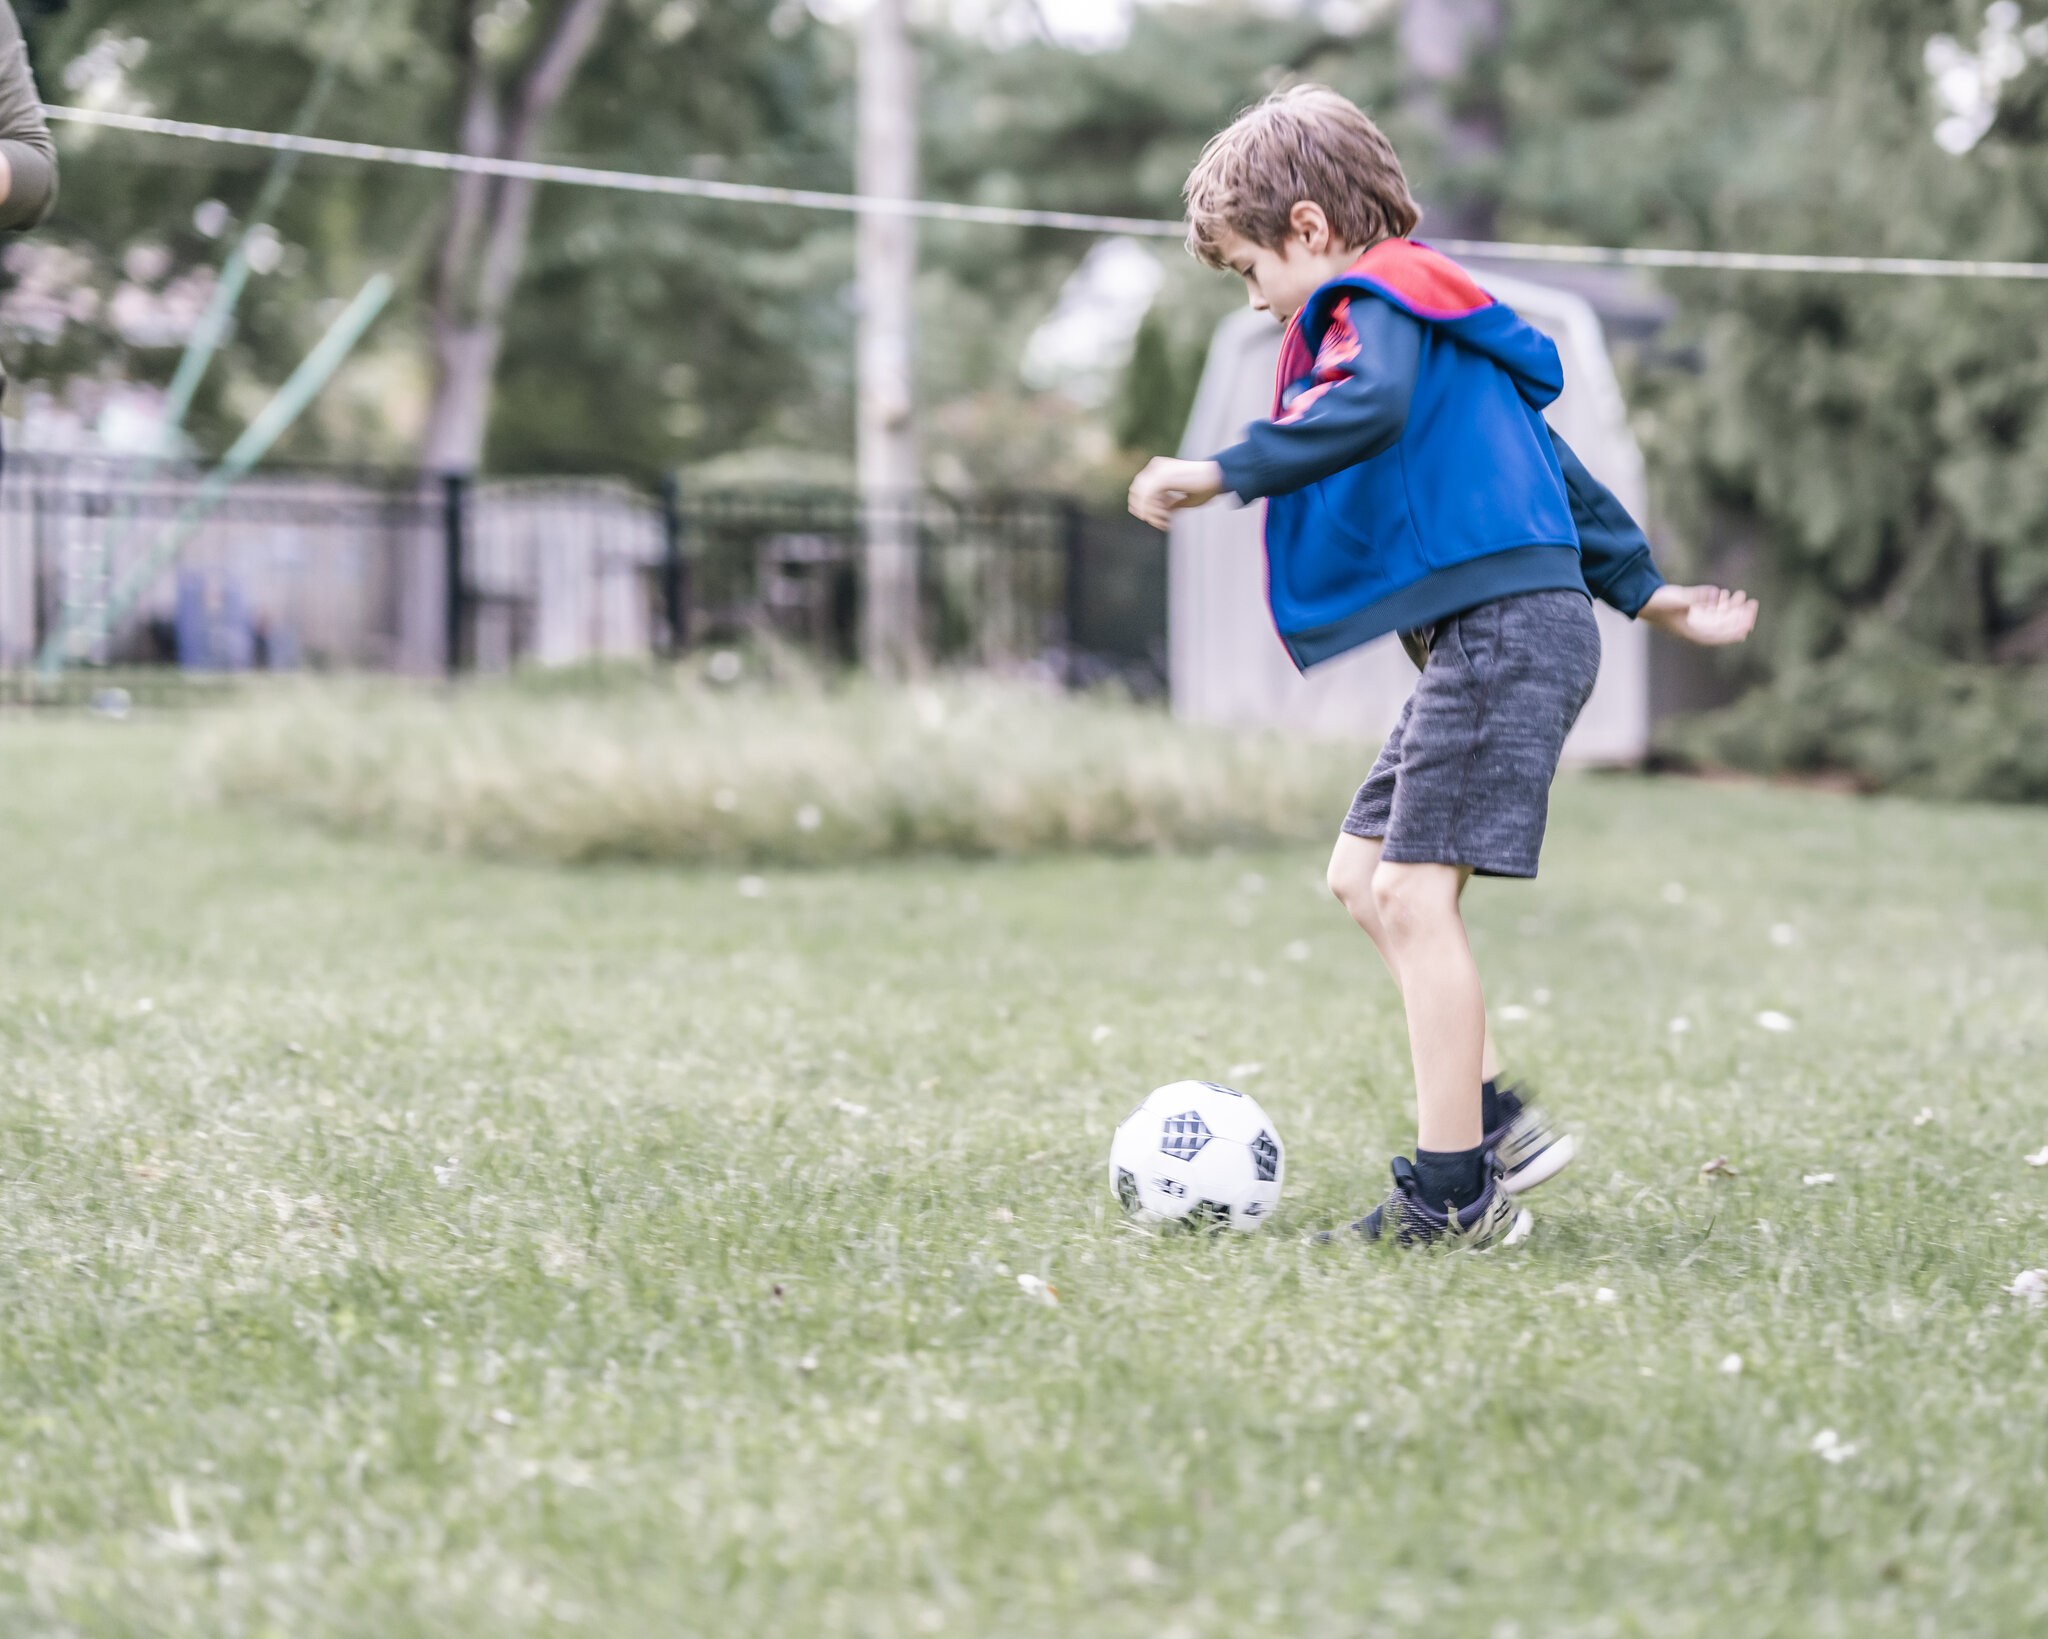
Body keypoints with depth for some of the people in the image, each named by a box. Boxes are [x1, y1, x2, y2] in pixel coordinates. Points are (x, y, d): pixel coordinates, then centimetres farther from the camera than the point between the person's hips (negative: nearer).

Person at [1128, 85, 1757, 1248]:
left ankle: (1455, 1193, -10)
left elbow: (1372, 409, -27)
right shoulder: (1434, 315, 26)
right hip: (1487, 637, 11)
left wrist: (1226, 474, -28)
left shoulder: (1383, 296, -5)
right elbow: (1545, 461, 31)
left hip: (1505, 630, -11)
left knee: (1413, 891, -11)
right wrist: (1643, 590, 34)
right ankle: (1494, 1115, 8)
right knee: (1362, 872, 10)